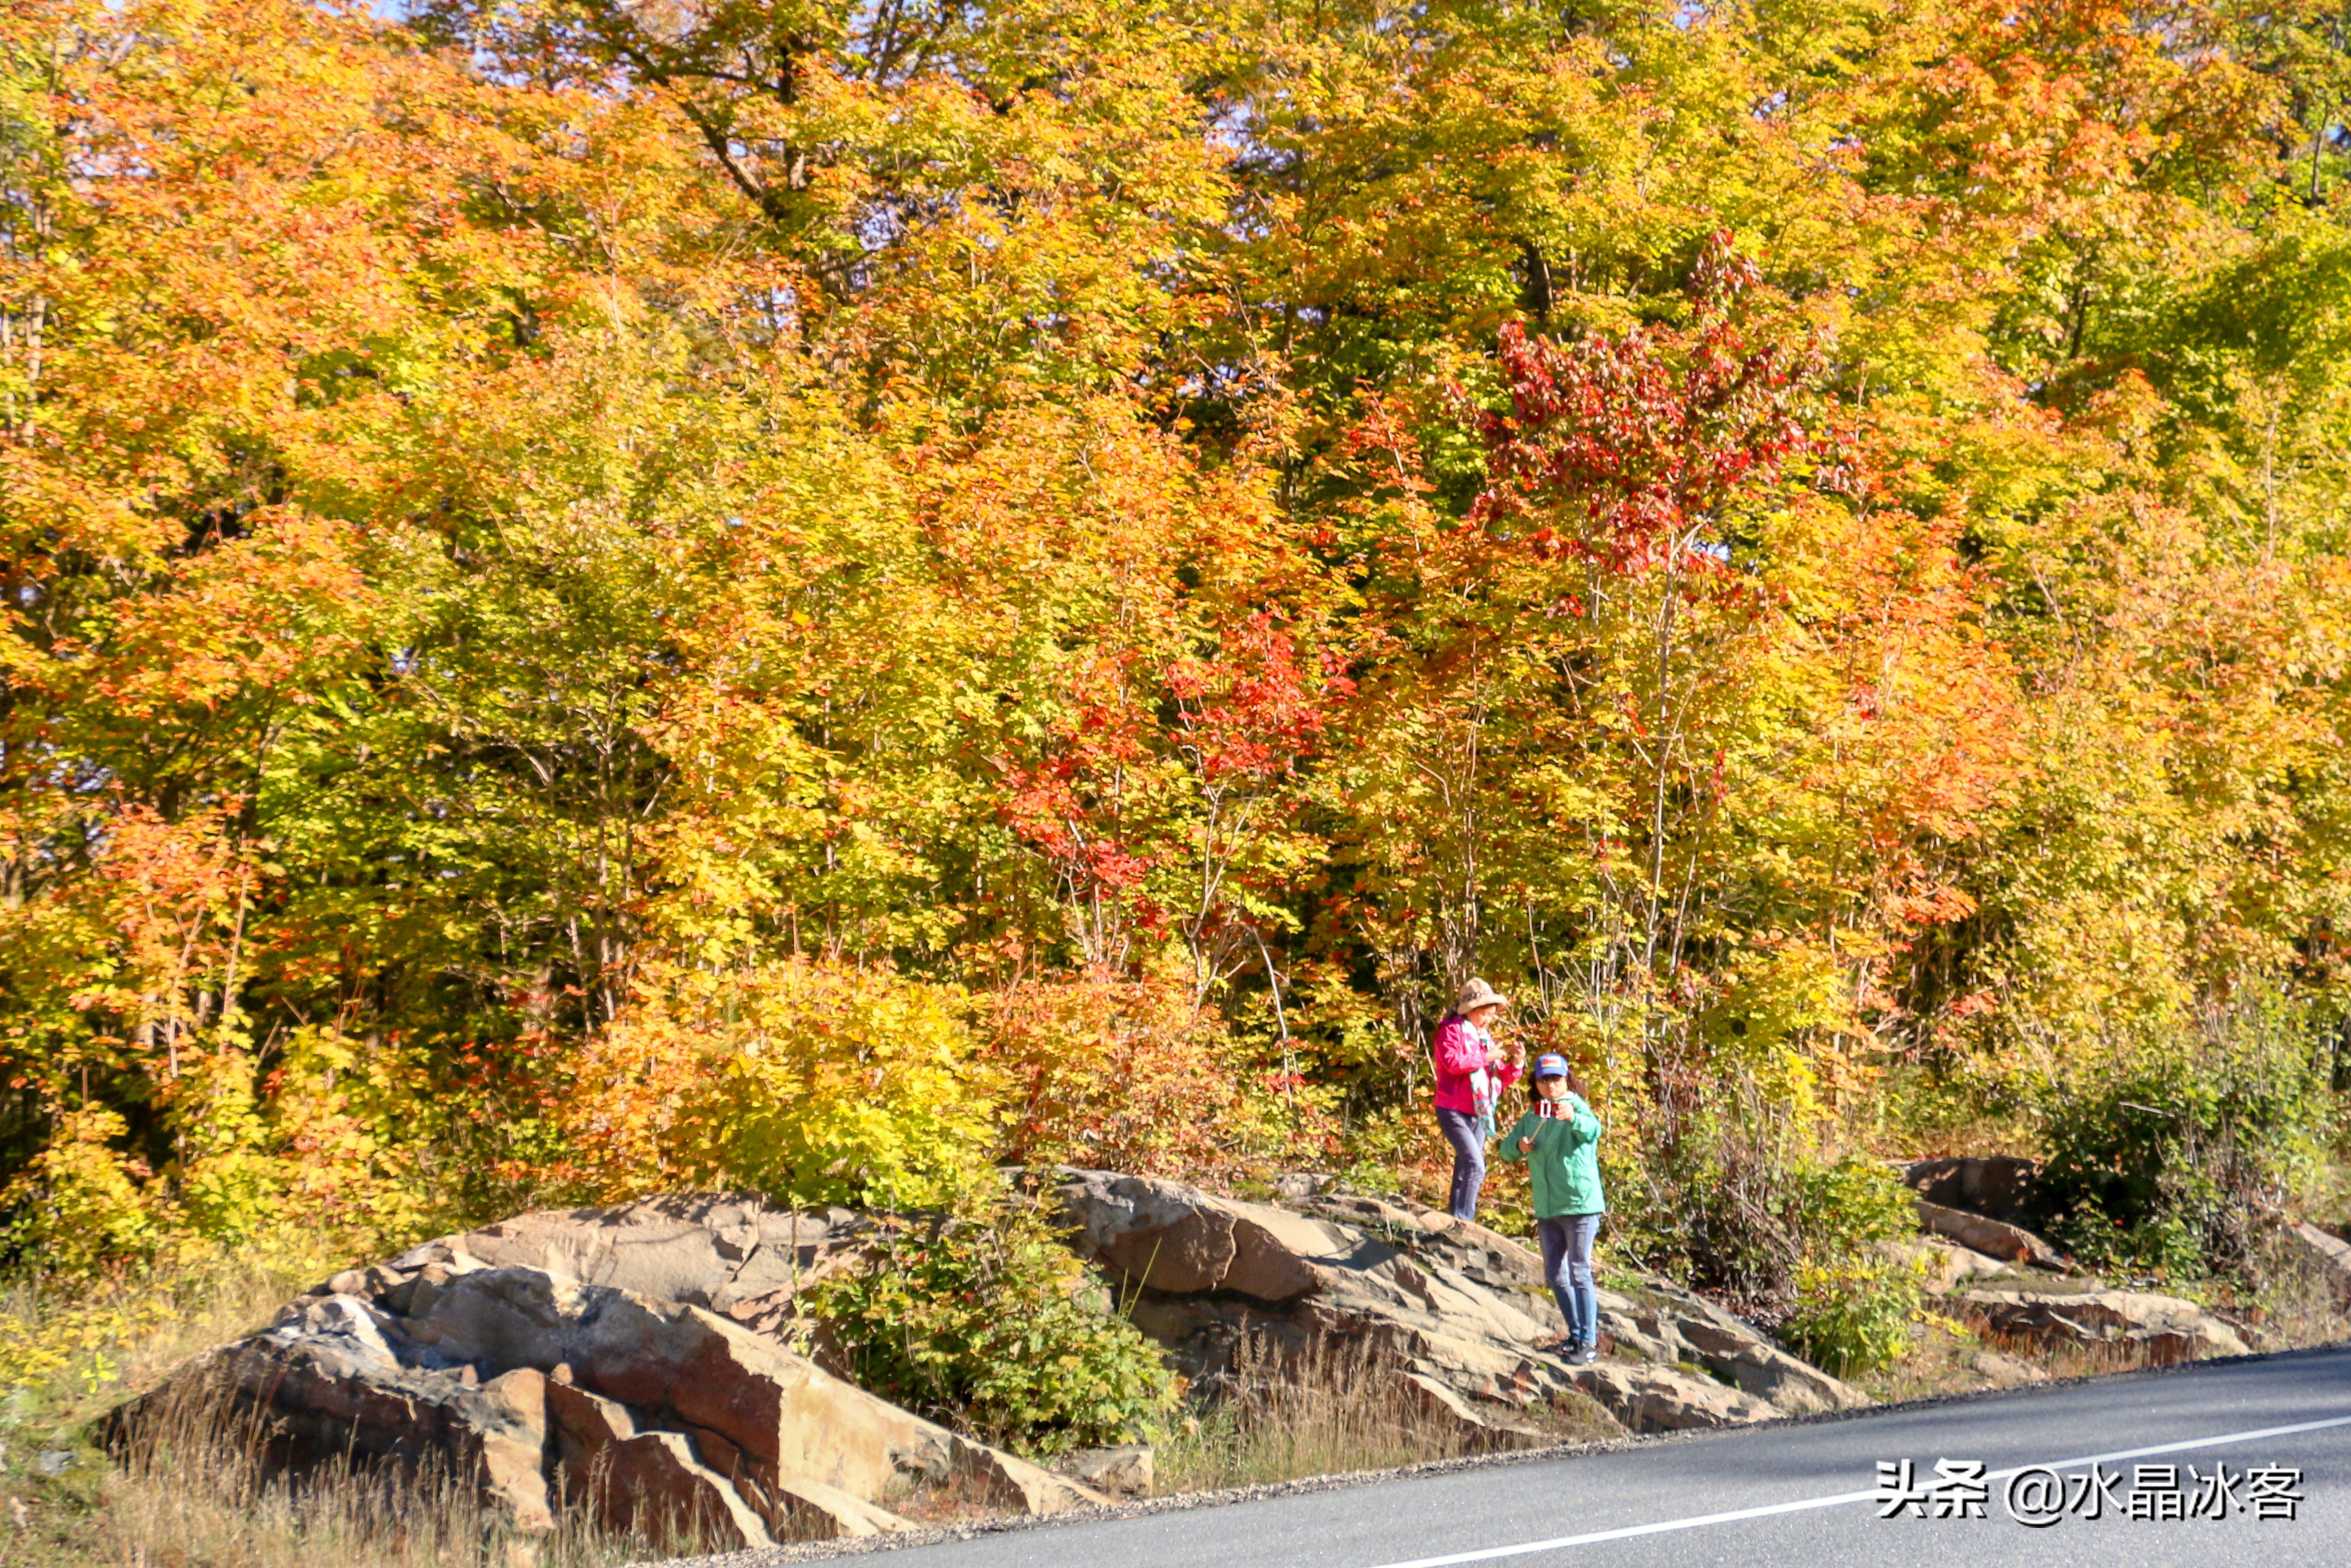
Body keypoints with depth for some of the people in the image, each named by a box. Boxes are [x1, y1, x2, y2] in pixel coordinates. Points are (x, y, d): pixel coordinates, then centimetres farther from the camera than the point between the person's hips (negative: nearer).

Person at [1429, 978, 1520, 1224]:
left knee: (1465, 1171, 9)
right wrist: (1485, 1058, -15)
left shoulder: (1485, 1037, 19)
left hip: (1479, 1115, 8)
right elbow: (1452, 1062, -22)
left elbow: (1502, 1081, 19)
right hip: (1455, 1111, -8)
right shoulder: (1452, 1031, -4)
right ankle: (1462, 1222, -22)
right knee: (1475, 1166, -20)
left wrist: (1515, 1065, 0)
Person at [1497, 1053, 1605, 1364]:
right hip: (1547, 1209, 7)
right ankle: (1575, 1336, 23)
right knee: (1555, 1277, 12)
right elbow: (1506, 1149, 8)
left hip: (1580, 1205, -7)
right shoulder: (1532, 1116, 11)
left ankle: (1589, 1343, -6)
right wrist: (1519, 1146, -15)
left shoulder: (1577, 1108, -7)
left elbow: (1593, 1130, -29)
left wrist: (1573, 1118, -51)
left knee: (1579, 1274, -10)